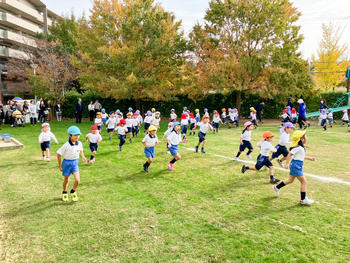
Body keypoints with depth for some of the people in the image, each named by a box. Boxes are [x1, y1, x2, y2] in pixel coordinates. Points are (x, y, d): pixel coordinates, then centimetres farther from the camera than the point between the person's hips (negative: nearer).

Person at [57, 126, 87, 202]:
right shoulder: (66, 145, -22)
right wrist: (60, 166, -6)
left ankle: (73, 191, 20)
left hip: (75, 162, 3)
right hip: (67, 162, -3)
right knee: (66, 180, 14)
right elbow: (59, 154, -12)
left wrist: (83, 157, 0)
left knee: (77, 180, -10)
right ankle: (64, 192, 43)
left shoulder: (79, 143, -9)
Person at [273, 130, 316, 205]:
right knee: (304, 182, -3)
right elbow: (290, 154, -23)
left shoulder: (301, 147, 10)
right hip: (296, 165, -10)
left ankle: (276, 187, 33)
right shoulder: (298, 147, -20)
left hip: (294, 165, 10)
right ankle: (303, 200, 6)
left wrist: (310, 158, 21)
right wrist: (287, 164, -27)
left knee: (290, 180, 22)